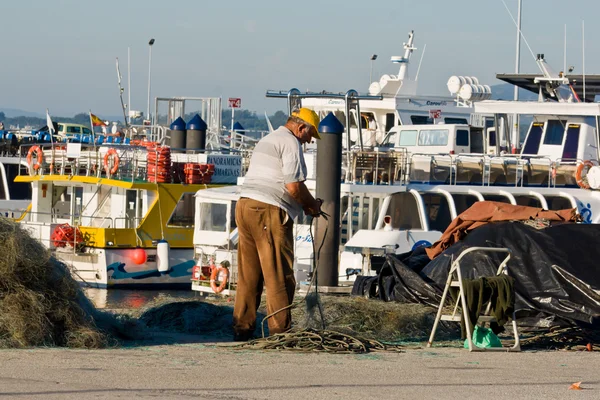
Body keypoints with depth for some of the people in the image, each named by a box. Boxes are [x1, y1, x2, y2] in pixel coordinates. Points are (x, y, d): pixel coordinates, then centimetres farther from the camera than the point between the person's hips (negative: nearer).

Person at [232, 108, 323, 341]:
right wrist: (312, 205, 4)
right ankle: (280, 331, -5)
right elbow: (294, 186, -14)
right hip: (269, 213, -9)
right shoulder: (291, 143, -6)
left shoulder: (266, 140, 25)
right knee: (280, 276, -5)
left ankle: (242, 328, 12)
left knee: (248, 276, 11)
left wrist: (305, 205, 19)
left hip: (245, 207, 9)